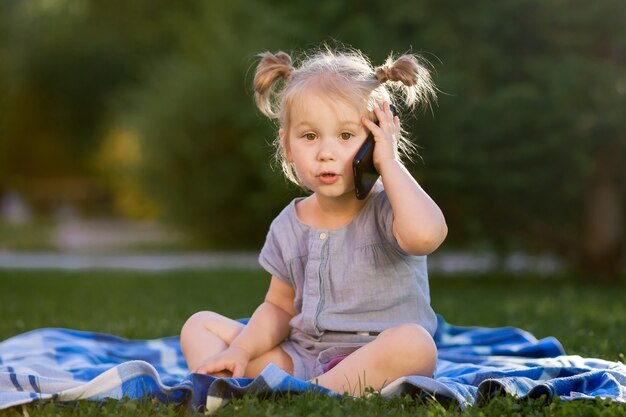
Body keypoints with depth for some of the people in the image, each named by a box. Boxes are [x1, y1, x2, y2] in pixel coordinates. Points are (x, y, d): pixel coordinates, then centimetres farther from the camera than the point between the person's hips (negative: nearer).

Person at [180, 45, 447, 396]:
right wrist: (241, 350, -6)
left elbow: (425, 233, -36)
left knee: (413, 343, -37)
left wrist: (389, 162, -23)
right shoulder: (289, 225, 7)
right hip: (298, 359, 6)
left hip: (375, 363, -5)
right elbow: (280, 306, 13)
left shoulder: (385, 210, -10)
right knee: (201, 325, 2)